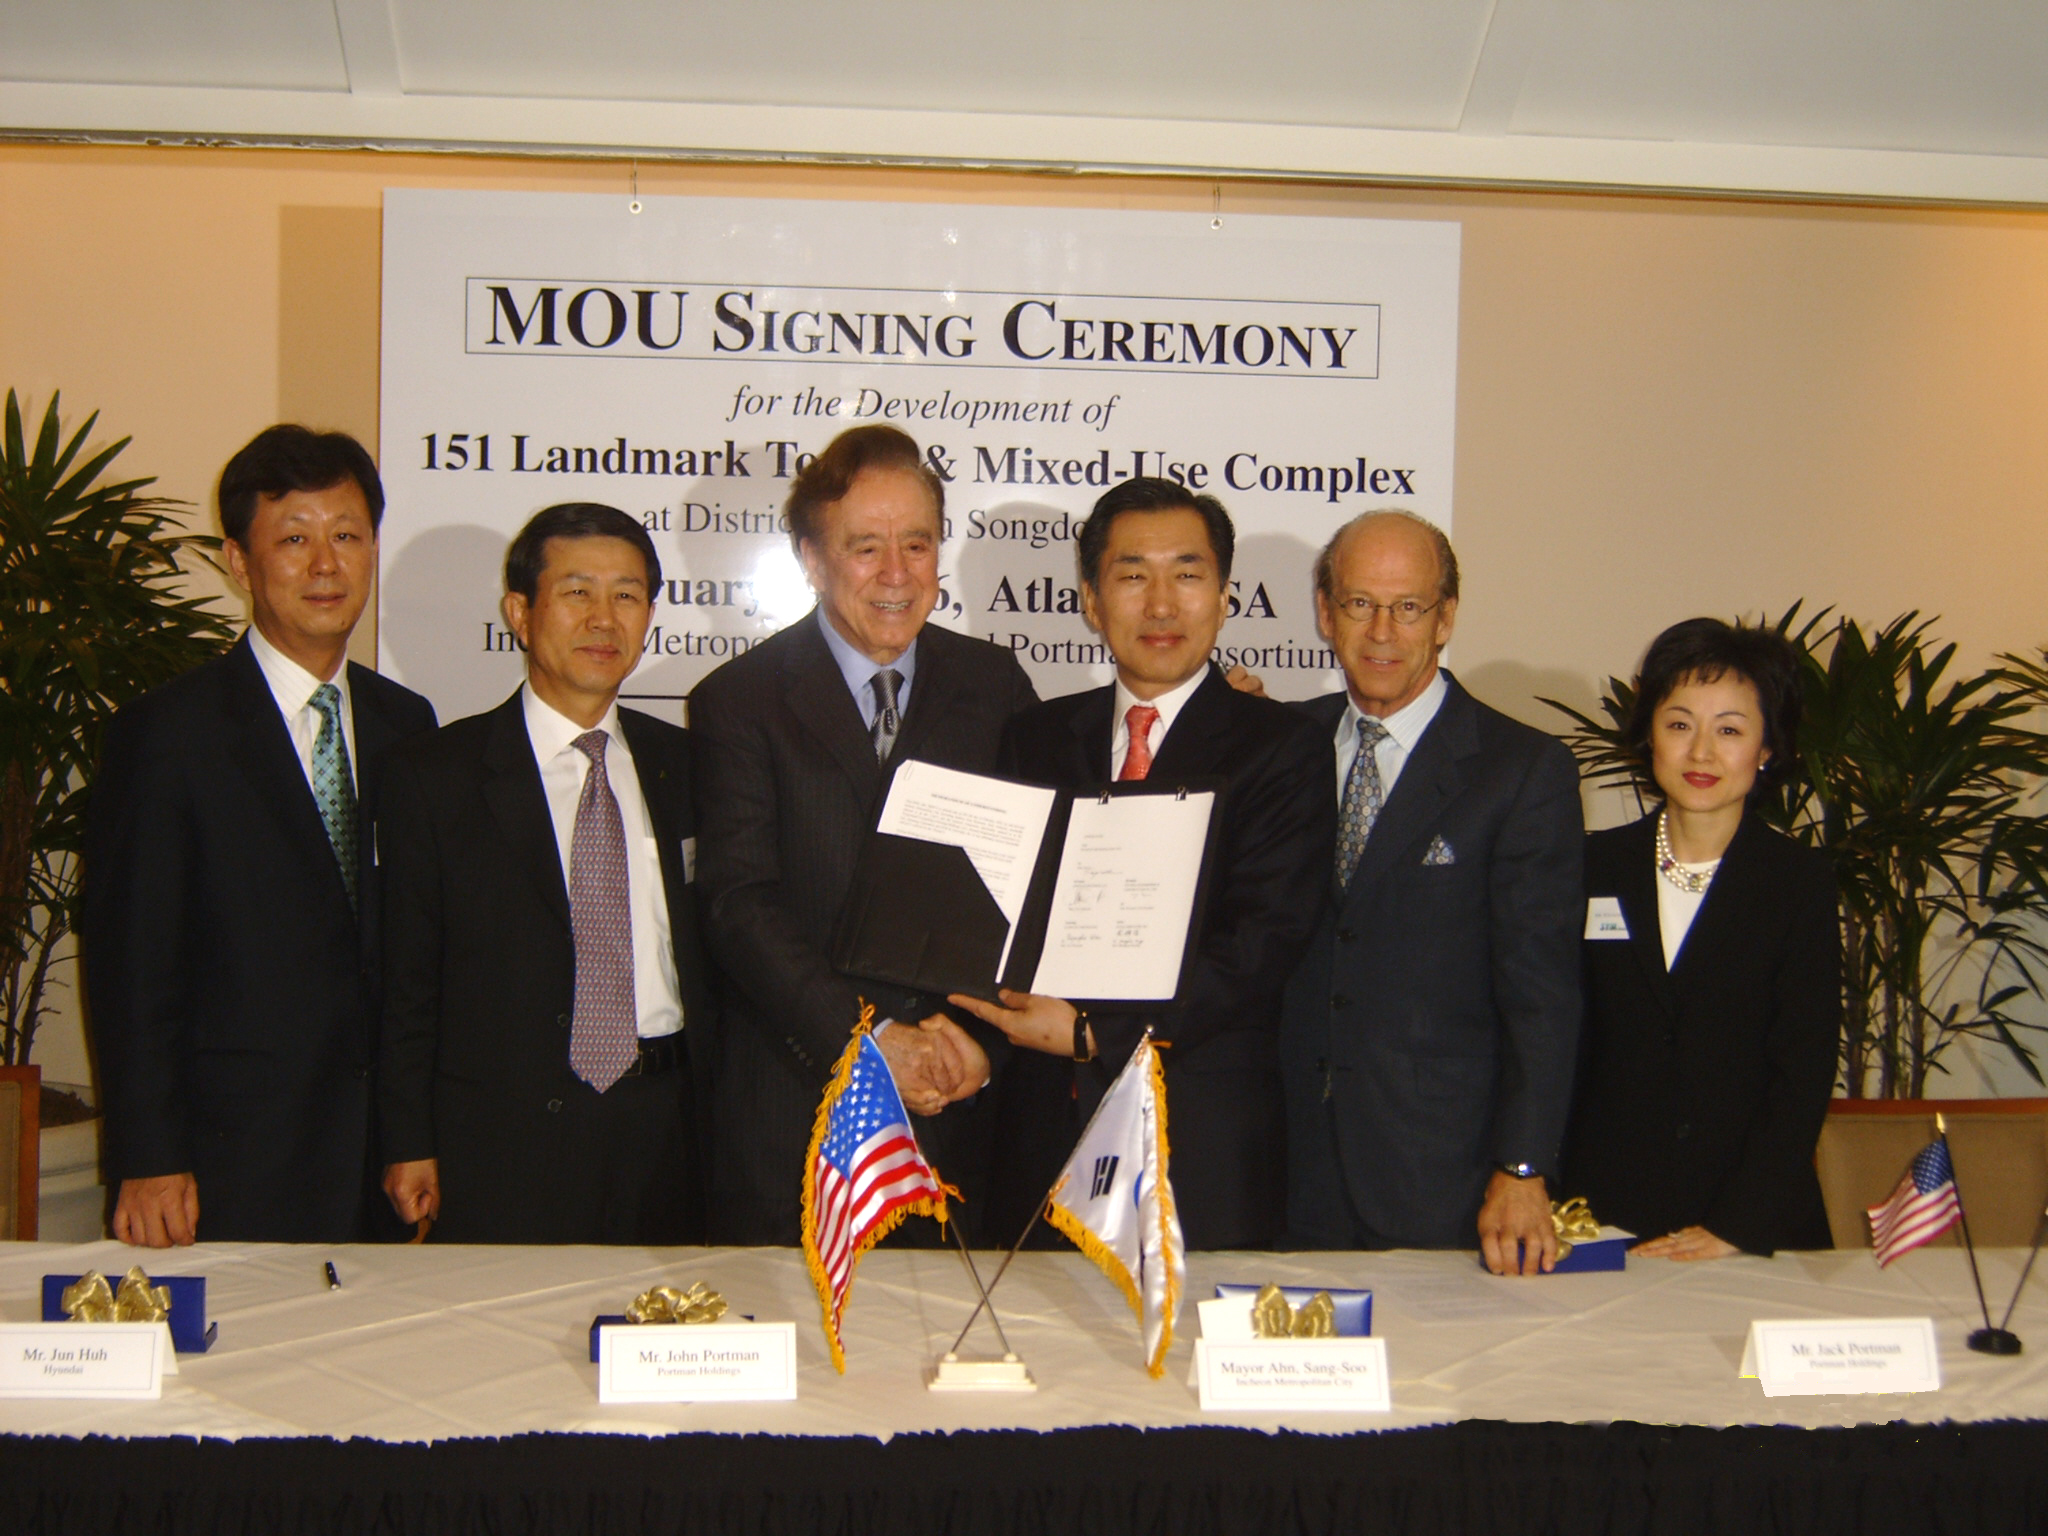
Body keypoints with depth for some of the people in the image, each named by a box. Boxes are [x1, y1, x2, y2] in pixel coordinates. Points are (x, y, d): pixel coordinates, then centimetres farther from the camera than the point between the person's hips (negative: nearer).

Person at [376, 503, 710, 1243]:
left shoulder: (684, 766, 11)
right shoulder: (435, 774, 1)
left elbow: (714, 947, 13)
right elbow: (407, 983, 1)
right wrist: (409, 1147, -4)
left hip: (666, 1136, 3)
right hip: (505, 1148, -3)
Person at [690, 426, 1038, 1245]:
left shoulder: (996, 686, 8)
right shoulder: (740, 701, -1)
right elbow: (739, 903, -9)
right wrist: (867, 1038, -17)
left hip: (963, 1108, 2)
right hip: (795, 1113, -2)